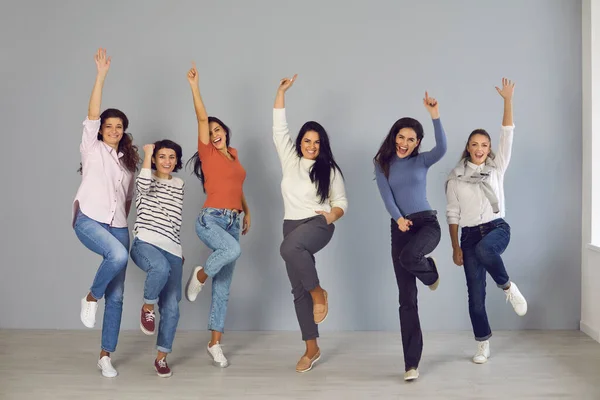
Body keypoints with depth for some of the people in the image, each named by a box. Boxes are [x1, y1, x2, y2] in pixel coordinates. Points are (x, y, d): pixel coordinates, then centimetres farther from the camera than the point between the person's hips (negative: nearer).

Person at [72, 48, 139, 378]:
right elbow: (92, 115, -9)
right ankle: (91, 297, -6)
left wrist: (123, 222, 15)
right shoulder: (92, 149, 3)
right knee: (119, 255, -34)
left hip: (118, 226, 5)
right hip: (88, 220, -4)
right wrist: (101, 75, -13)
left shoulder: (128, 159, 15)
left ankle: (106, 356, 11)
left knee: (117, 295, 0)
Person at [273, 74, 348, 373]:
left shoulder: (329, 170, 3)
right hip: (292, 225, 4)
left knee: (289, 247, -39)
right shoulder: (289, 159, 10)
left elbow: (341, 201, 4)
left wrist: (332, 214, -18)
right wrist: (281, 92, 5)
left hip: (318, 224, -4)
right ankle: (312, 349, 12)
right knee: (299, 291, 3)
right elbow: (279, 129, 7)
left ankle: (319, 293, -17)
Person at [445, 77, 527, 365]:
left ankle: (507, 287, -10)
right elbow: (452, 215, 3)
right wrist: (455, 247, -1)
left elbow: (508, 136, -5)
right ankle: (483, 345, 15)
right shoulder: (455, 178, 3)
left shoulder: (497, 167, 5)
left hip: (497, 227, -1)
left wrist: (507, 100, -13)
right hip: (470, 235, 1)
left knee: (483, 249, -39)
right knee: (475, 293, 1)